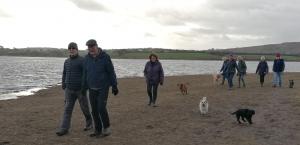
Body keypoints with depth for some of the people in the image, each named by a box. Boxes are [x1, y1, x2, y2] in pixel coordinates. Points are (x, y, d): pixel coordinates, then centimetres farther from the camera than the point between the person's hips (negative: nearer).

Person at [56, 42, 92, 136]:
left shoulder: (82, 60, -9)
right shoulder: (66, 61, 10)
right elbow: (64, 74, 18)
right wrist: (63, 85, 9)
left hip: (80, 89, -4)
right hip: (69, 90, 4)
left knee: (84, 107, 8)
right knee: (67, 109, -2)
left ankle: (89, 123, 30)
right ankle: (64, 129, -3)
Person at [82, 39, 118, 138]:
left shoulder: (105, 57, -11)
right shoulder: (87, 58, 1)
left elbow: (111, 72, -8)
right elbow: (85, 73, 9)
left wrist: (114, 86, -9)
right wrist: (84, 88, 10)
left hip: (103, 87, -4)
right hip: (92, 89, 5)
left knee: (101, 108, -14)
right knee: (94, 110, 5)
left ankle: (106, 129, 3)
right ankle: (98, 130, 16)